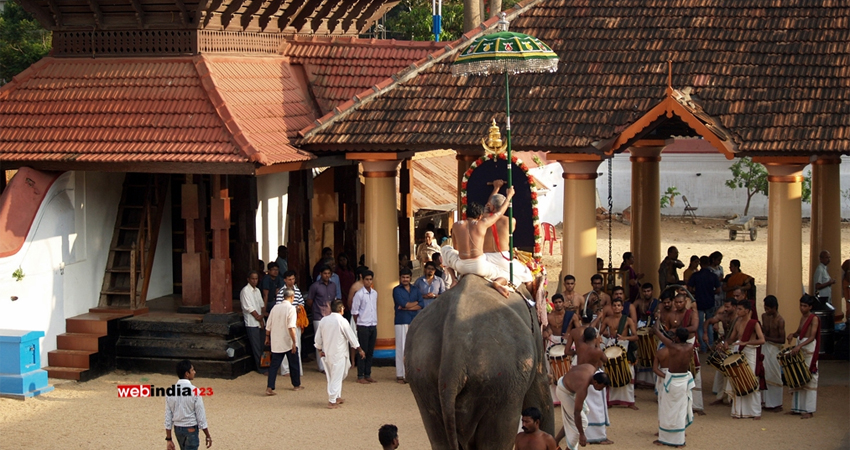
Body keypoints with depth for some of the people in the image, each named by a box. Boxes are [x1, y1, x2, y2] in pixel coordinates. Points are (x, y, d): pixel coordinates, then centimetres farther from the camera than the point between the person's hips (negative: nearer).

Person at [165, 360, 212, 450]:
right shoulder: (194, 391, -18)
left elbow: (168, 417, 0)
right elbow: (201, 416, -14)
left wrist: (169, 439, 6)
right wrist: (208, 436, -3)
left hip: (177, 429, 6)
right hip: (191, 429, -6)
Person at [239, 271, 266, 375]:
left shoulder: (257, 291, 13)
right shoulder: (245, 291, -10)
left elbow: (261, 305, 13)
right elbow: (249, 308, -13)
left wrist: (261, 317, -3)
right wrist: (258, 317, -8)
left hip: (259, 322, 7)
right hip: (251, 323, -7)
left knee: (261, 346, 10)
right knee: (256, 347, -4)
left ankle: (262, 366, 17)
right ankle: (261, 369, -1)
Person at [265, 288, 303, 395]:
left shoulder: (275, 307, 4)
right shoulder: (291, 308, -13)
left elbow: (268, 326, 8)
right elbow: (291, 327, -21)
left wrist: (267, 337, 22)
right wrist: (294, 342, -20)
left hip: (276, 342, 4)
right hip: (288, 342, -4)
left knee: (274, 365, 5)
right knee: (294, 364, 14)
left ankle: (269, 388, -6)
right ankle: (296, 385, 28)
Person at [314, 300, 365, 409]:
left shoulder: (323, 320, 3)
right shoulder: (342, 321, -13)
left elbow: (318, 338, 9)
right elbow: (351, 337, -7)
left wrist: (320, 350, 23)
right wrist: (359, 350, 4)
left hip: (327, 353, 6)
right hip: (338, 354, -6)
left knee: (331, 377, 17)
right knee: (336, 377, -1)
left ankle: (336, 397, 26)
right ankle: (332, 401, -1)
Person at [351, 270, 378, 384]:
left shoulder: (374, 293, 9)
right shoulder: (359, 294, -10)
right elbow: (354, 311, -7)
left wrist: (375, 324, 14)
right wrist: (358, 325, -1)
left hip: (373, 326, 6)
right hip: (363, 326, -6)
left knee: (370, 352, 9)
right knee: (363, 352, -2)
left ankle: (368, 375, 16)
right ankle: (360, 377, 3)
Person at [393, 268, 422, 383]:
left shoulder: (416, 289, 14)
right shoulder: (396, 290, 3)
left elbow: (421, 305, 1)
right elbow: (402, 303, -12)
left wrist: (407, 307, -10)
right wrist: (415, 303, 0)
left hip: (415, 322, 4)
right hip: (401, 322, -4)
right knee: (401, 348, -4)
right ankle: (400, 375, -1)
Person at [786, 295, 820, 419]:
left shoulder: (814, 319, -9)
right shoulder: (802, 318, 15)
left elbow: (812, 337, -18)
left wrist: (799, 346, -29)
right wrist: (792, 334, 0)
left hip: (809, 349, -8)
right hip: (799, 349, 8)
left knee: (809, 378, -7)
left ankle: (809, 410, -6)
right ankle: (798, 407, 14)